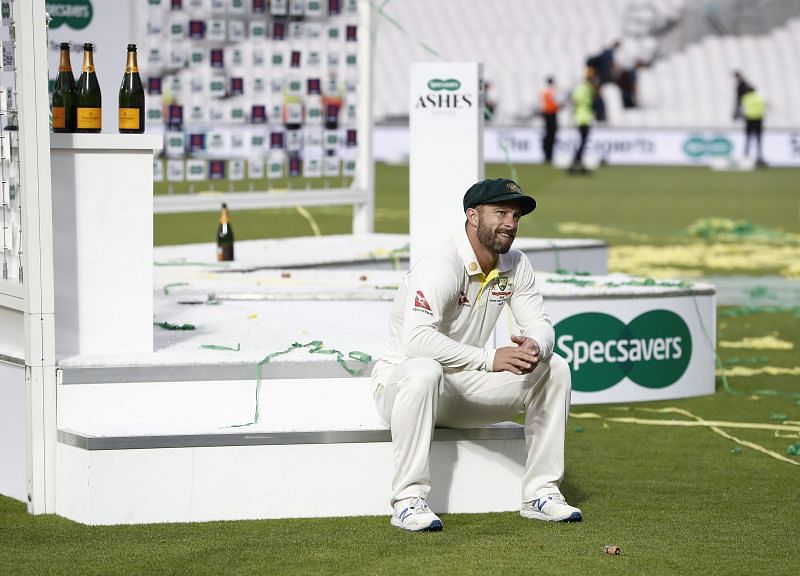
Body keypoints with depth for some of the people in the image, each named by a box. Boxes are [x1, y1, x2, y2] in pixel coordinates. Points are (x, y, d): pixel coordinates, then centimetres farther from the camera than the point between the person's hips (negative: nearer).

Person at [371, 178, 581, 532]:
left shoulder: (515, 266, 1)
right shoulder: (441, 265, -24)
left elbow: (539, 322, 2)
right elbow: (416, 338, -37)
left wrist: (535, 346, -25)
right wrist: (490, 358, -42)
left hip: (465, 384, 7)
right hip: (398, 380, -7)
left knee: (554, 370, -3)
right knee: (424, 371, -41)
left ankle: (541, 493, -2)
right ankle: (409, 501, -36)